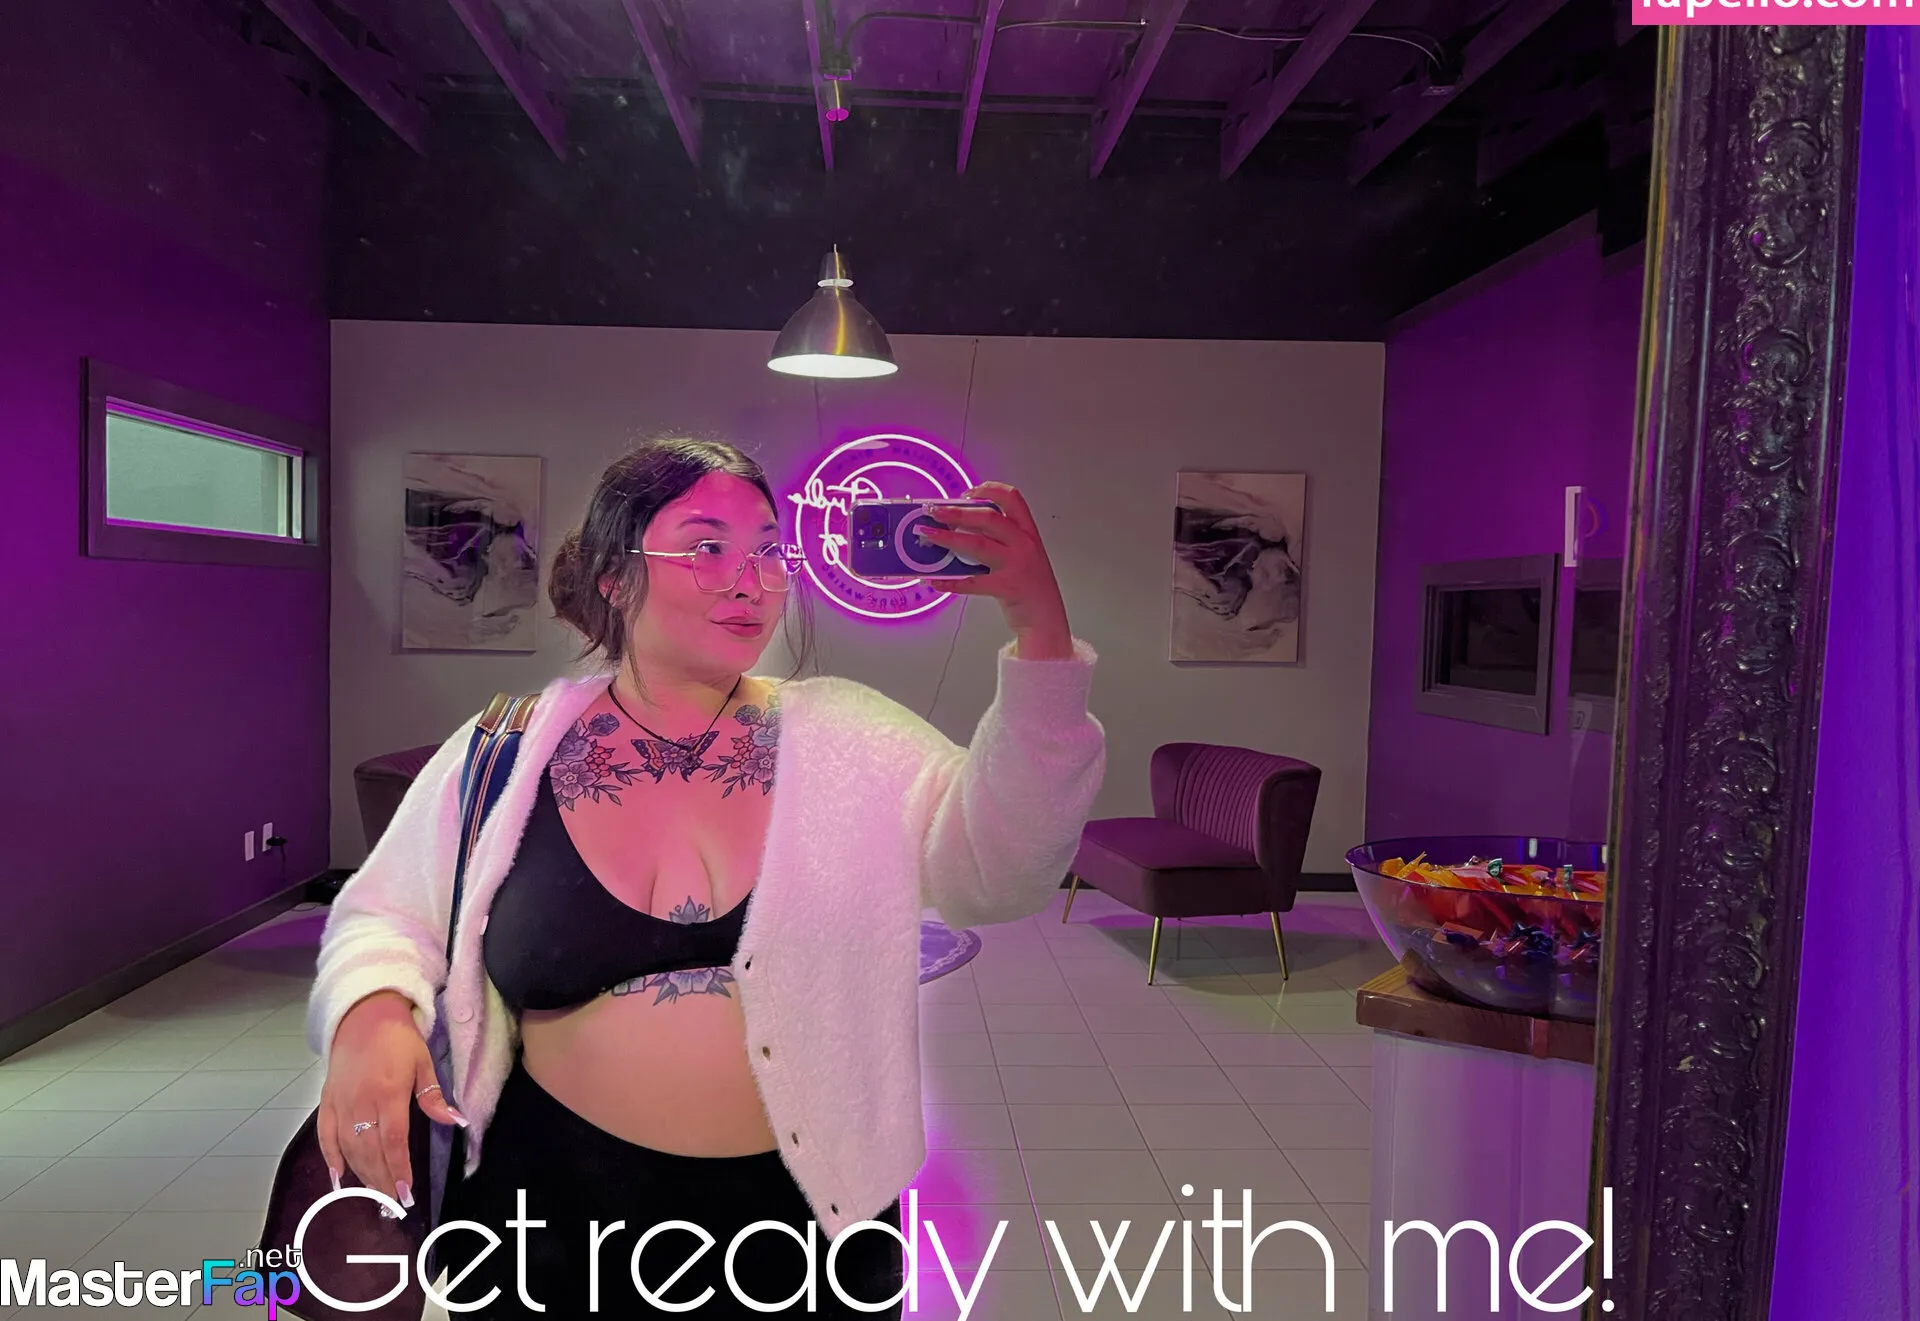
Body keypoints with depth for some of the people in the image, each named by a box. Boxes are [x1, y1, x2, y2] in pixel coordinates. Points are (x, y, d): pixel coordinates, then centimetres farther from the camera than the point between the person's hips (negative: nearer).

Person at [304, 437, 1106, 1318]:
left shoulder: (850, 741, -7)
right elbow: (387, 915, 6)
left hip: (809, 1218, 0)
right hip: (559, 1219, 1)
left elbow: (999, 871, -19)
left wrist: (1040, 632, -29)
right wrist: (371, 1014, -17)